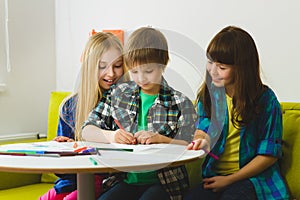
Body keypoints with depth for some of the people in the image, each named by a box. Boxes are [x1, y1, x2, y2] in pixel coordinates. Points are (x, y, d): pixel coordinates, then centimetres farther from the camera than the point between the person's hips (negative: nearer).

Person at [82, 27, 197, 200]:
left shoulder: (180, 103, 3)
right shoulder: (120, 93, 12)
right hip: (127, 180, 2)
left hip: (164, 183, -2)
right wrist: (110, 136, -10)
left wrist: (161, 139, -17)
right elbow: (87, 130, 10)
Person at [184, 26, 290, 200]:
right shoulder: (208, 93, 5)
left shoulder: (266, 100, -7)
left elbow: (269, 154, -4)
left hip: (253, 177, -3)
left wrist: (229, 180, -8)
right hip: (213, 175, 3)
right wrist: (202, 139, -6)